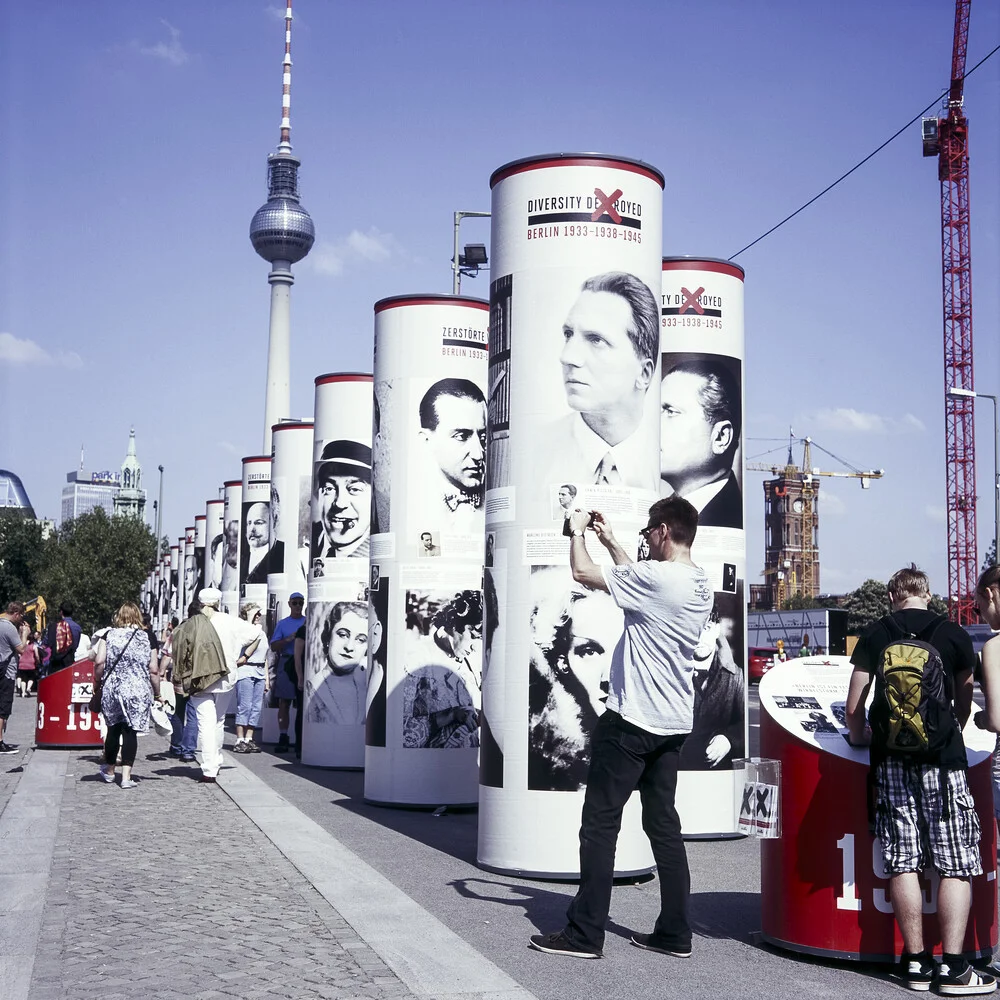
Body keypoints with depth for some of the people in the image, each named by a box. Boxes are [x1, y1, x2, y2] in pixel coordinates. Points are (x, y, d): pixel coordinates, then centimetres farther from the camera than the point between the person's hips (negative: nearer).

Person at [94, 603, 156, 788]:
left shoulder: (109, 635, 3)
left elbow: (99, 662, -6)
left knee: (113, 729, 16)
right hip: (138, 692, -1)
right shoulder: (147, 637, 2)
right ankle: (126, 776, -3)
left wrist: (98, 680, 10)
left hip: (112, 689, 1)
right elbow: (153, 670, 0)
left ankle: (109, 771, 31)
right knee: (130, 732, 2)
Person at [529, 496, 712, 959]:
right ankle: (674, 932, 16)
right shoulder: (701, 584, 8)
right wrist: (610, 541, 29)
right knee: (663, 824, 13)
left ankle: (584, 934, 1)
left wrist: (577, 532, 6)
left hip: (632, 721, -8)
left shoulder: (656, 577, -19)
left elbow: (583, 572, -11)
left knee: (600, 822, -2)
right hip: (674, 724, 8)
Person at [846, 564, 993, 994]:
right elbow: (965, 700, 14)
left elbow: (854, 706, 3)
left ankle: (915, 962, 8)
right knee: (956, 864, 1)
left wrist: (859, 736, 23)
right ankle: (953, 966, -3)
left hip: (891, 758, 2)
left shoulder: (874, 635, 5)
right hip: (942, 758, -2)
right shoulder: (954, 634, 4)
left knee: (903, 862, 4)